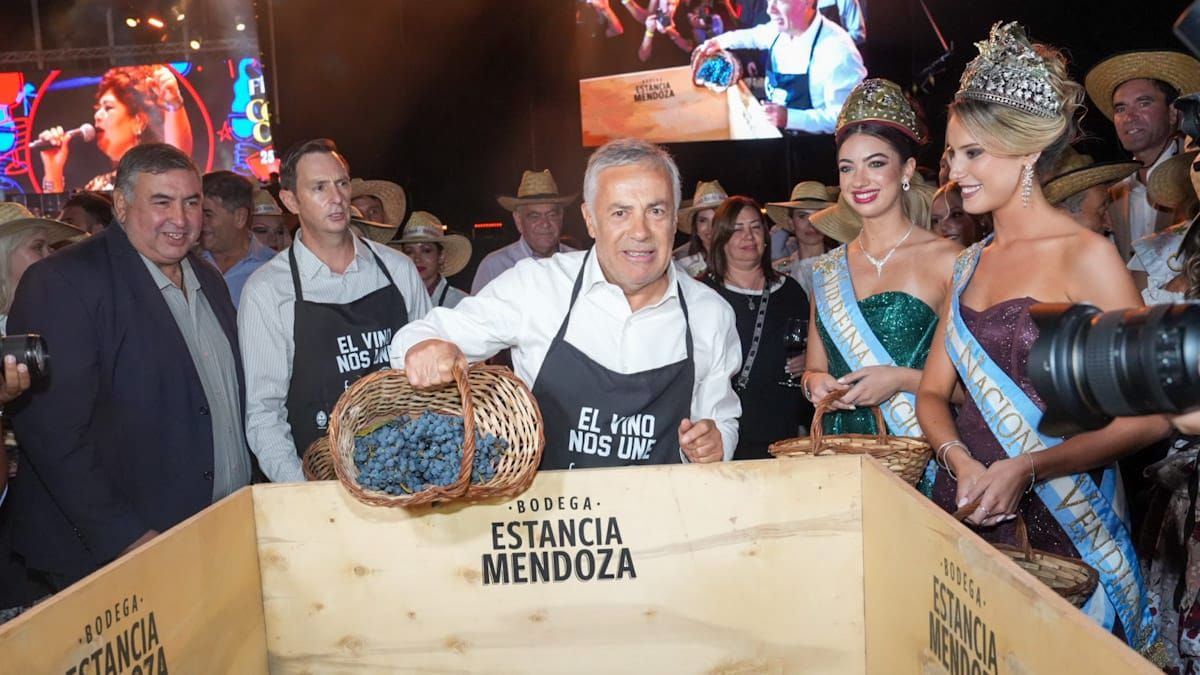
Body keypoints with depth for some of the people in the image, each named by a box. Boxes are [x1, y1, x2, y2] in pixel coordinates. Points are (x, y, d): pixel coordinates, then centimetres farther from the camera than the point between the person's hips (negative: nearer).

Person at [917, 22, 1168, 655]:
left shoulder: (1086, 256, -11)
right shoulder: (969, 264, 9)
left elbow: (1147, 416, -14)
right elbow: (934, 391, 7)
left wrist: (1025, 469, -22)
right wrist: (961, 461, -12)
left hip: (1060, 527, -5)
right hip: (963, 516, 6)